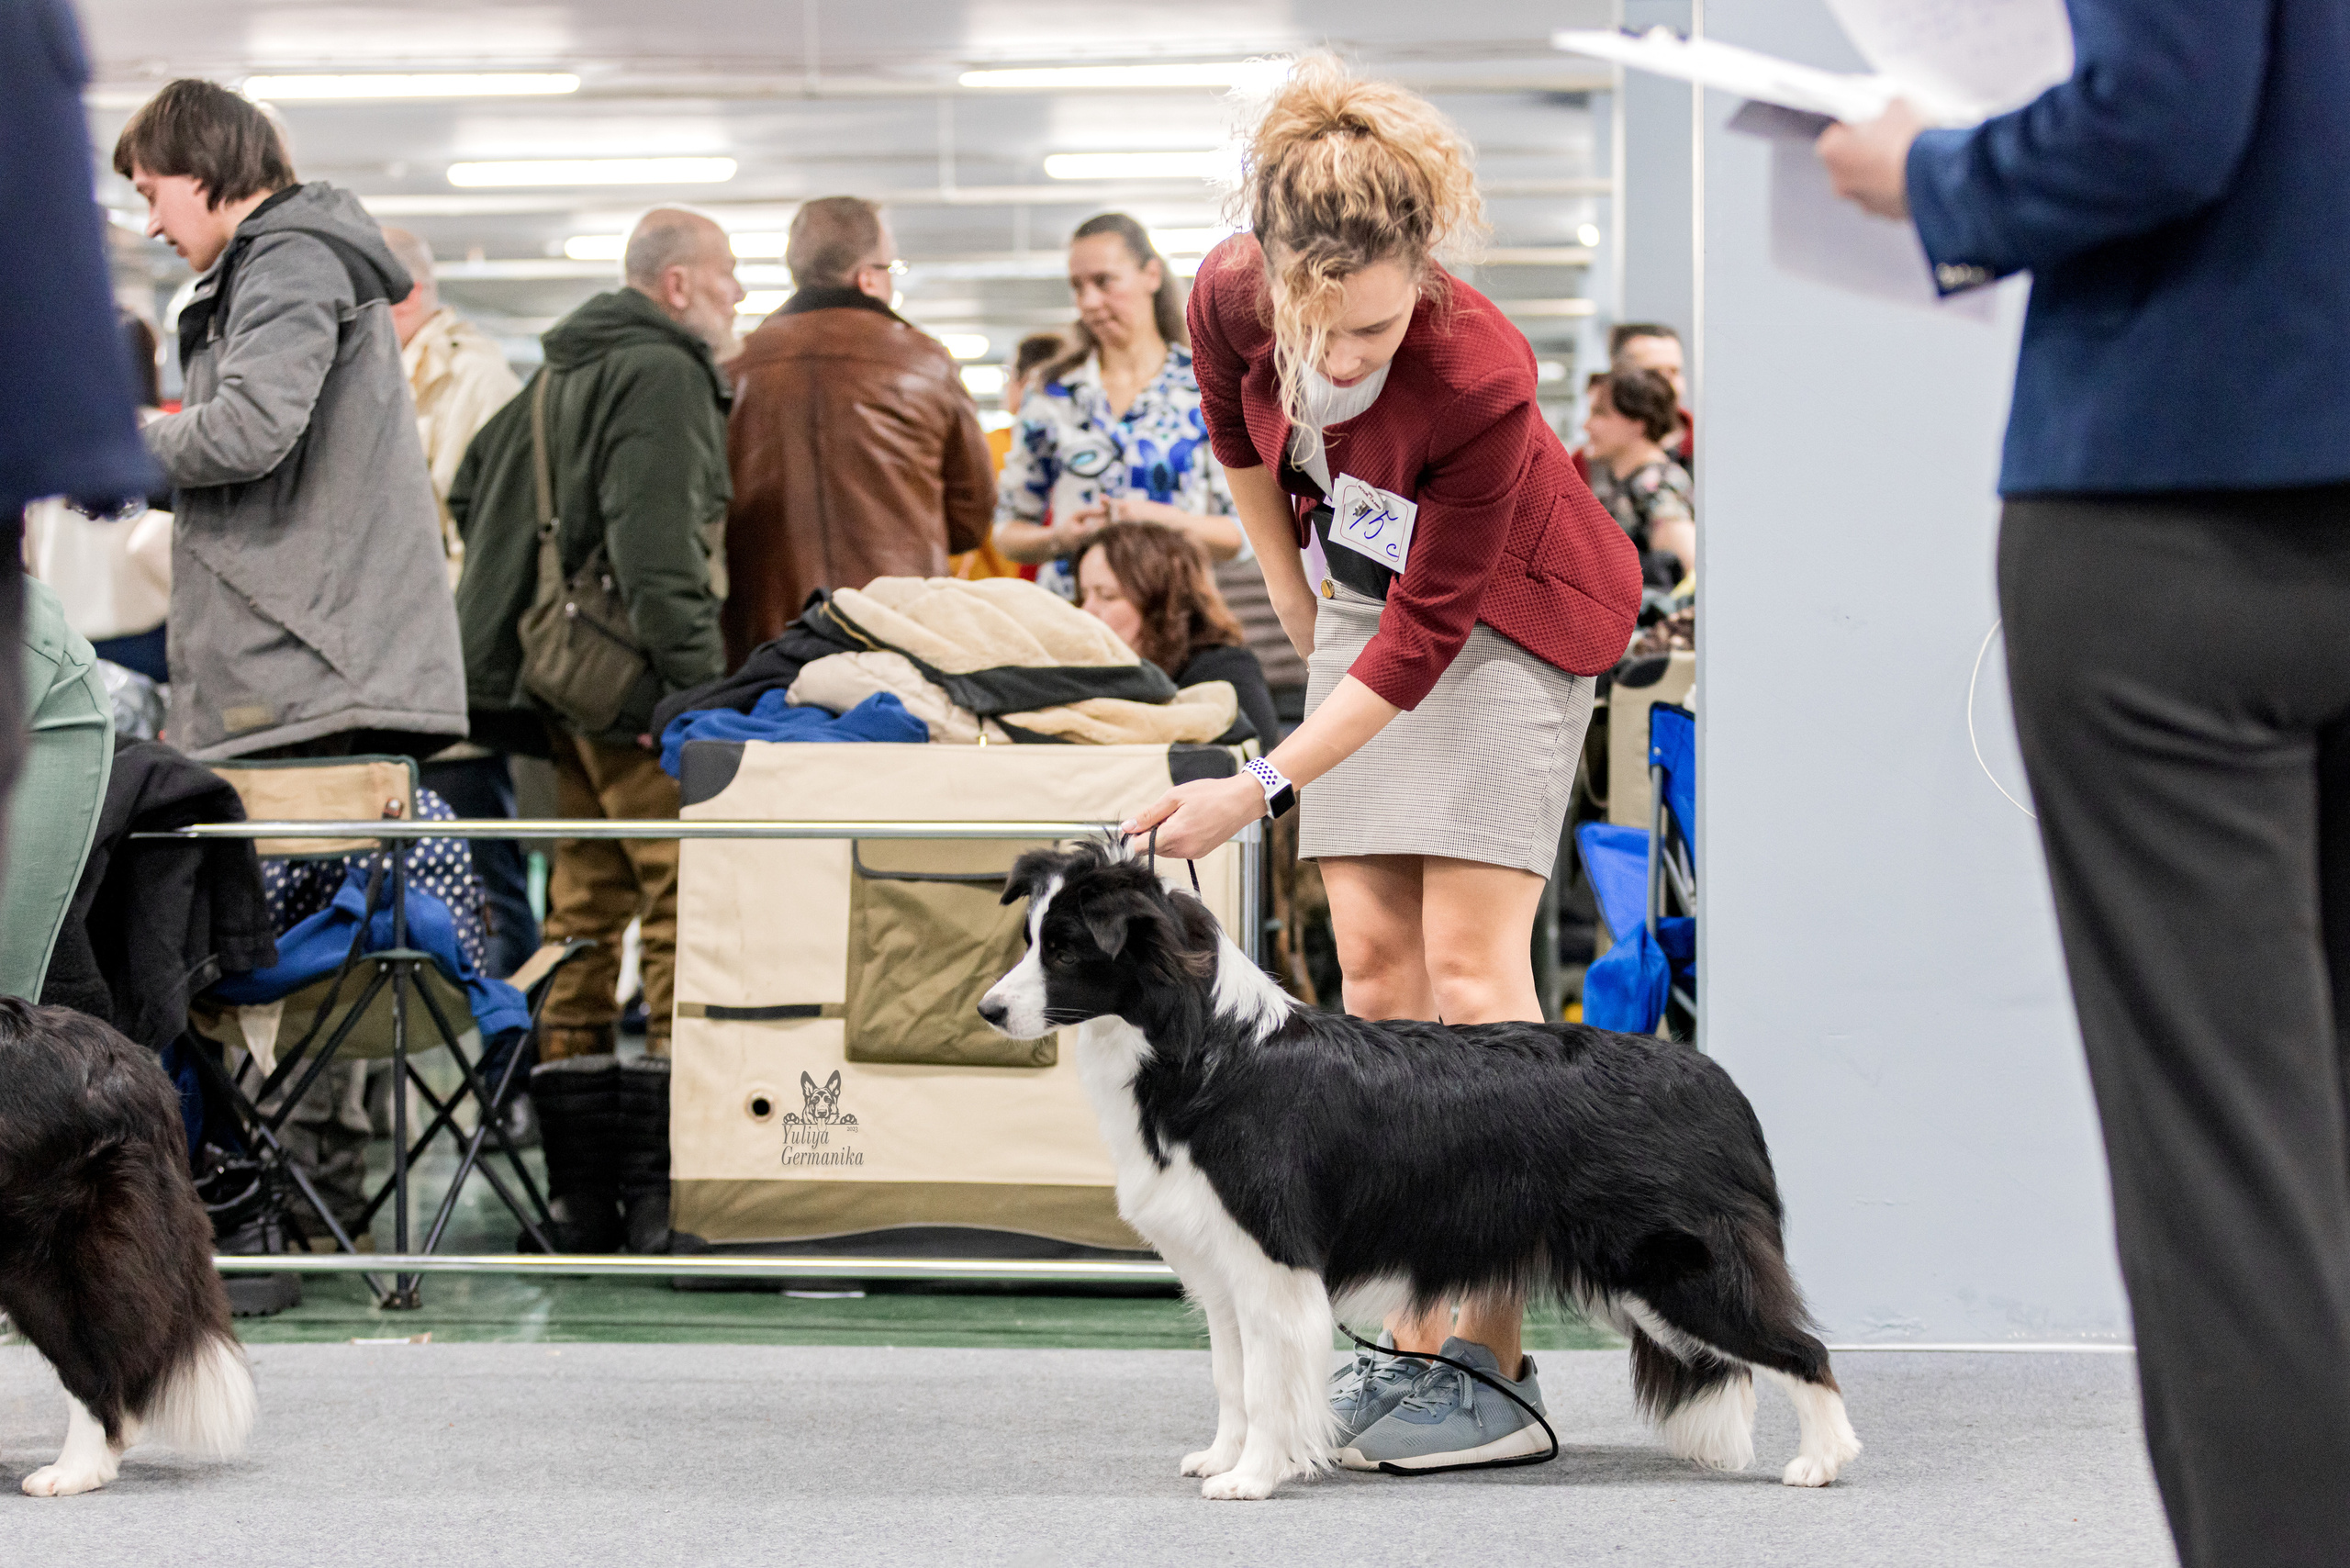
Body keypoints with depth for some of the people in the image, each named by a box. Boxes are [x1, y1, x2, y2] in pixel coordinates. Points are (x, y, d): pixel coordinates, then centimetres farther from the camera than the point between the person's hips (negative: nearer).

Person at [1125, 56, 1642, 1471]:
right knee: (1374, 957, 0)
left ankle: (1494, 1366, -14)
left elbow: (1425, 637, -28)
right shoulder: (1231, 296, -23)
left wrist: (1260, 792, -29)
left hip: (1506, 615, -6)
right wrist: (1296, 599, 13)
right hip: (1360, 595, 6)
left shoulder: (1478, 382, -37)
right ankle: (1416, 1339, 2)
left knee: (1468, 960, -14)